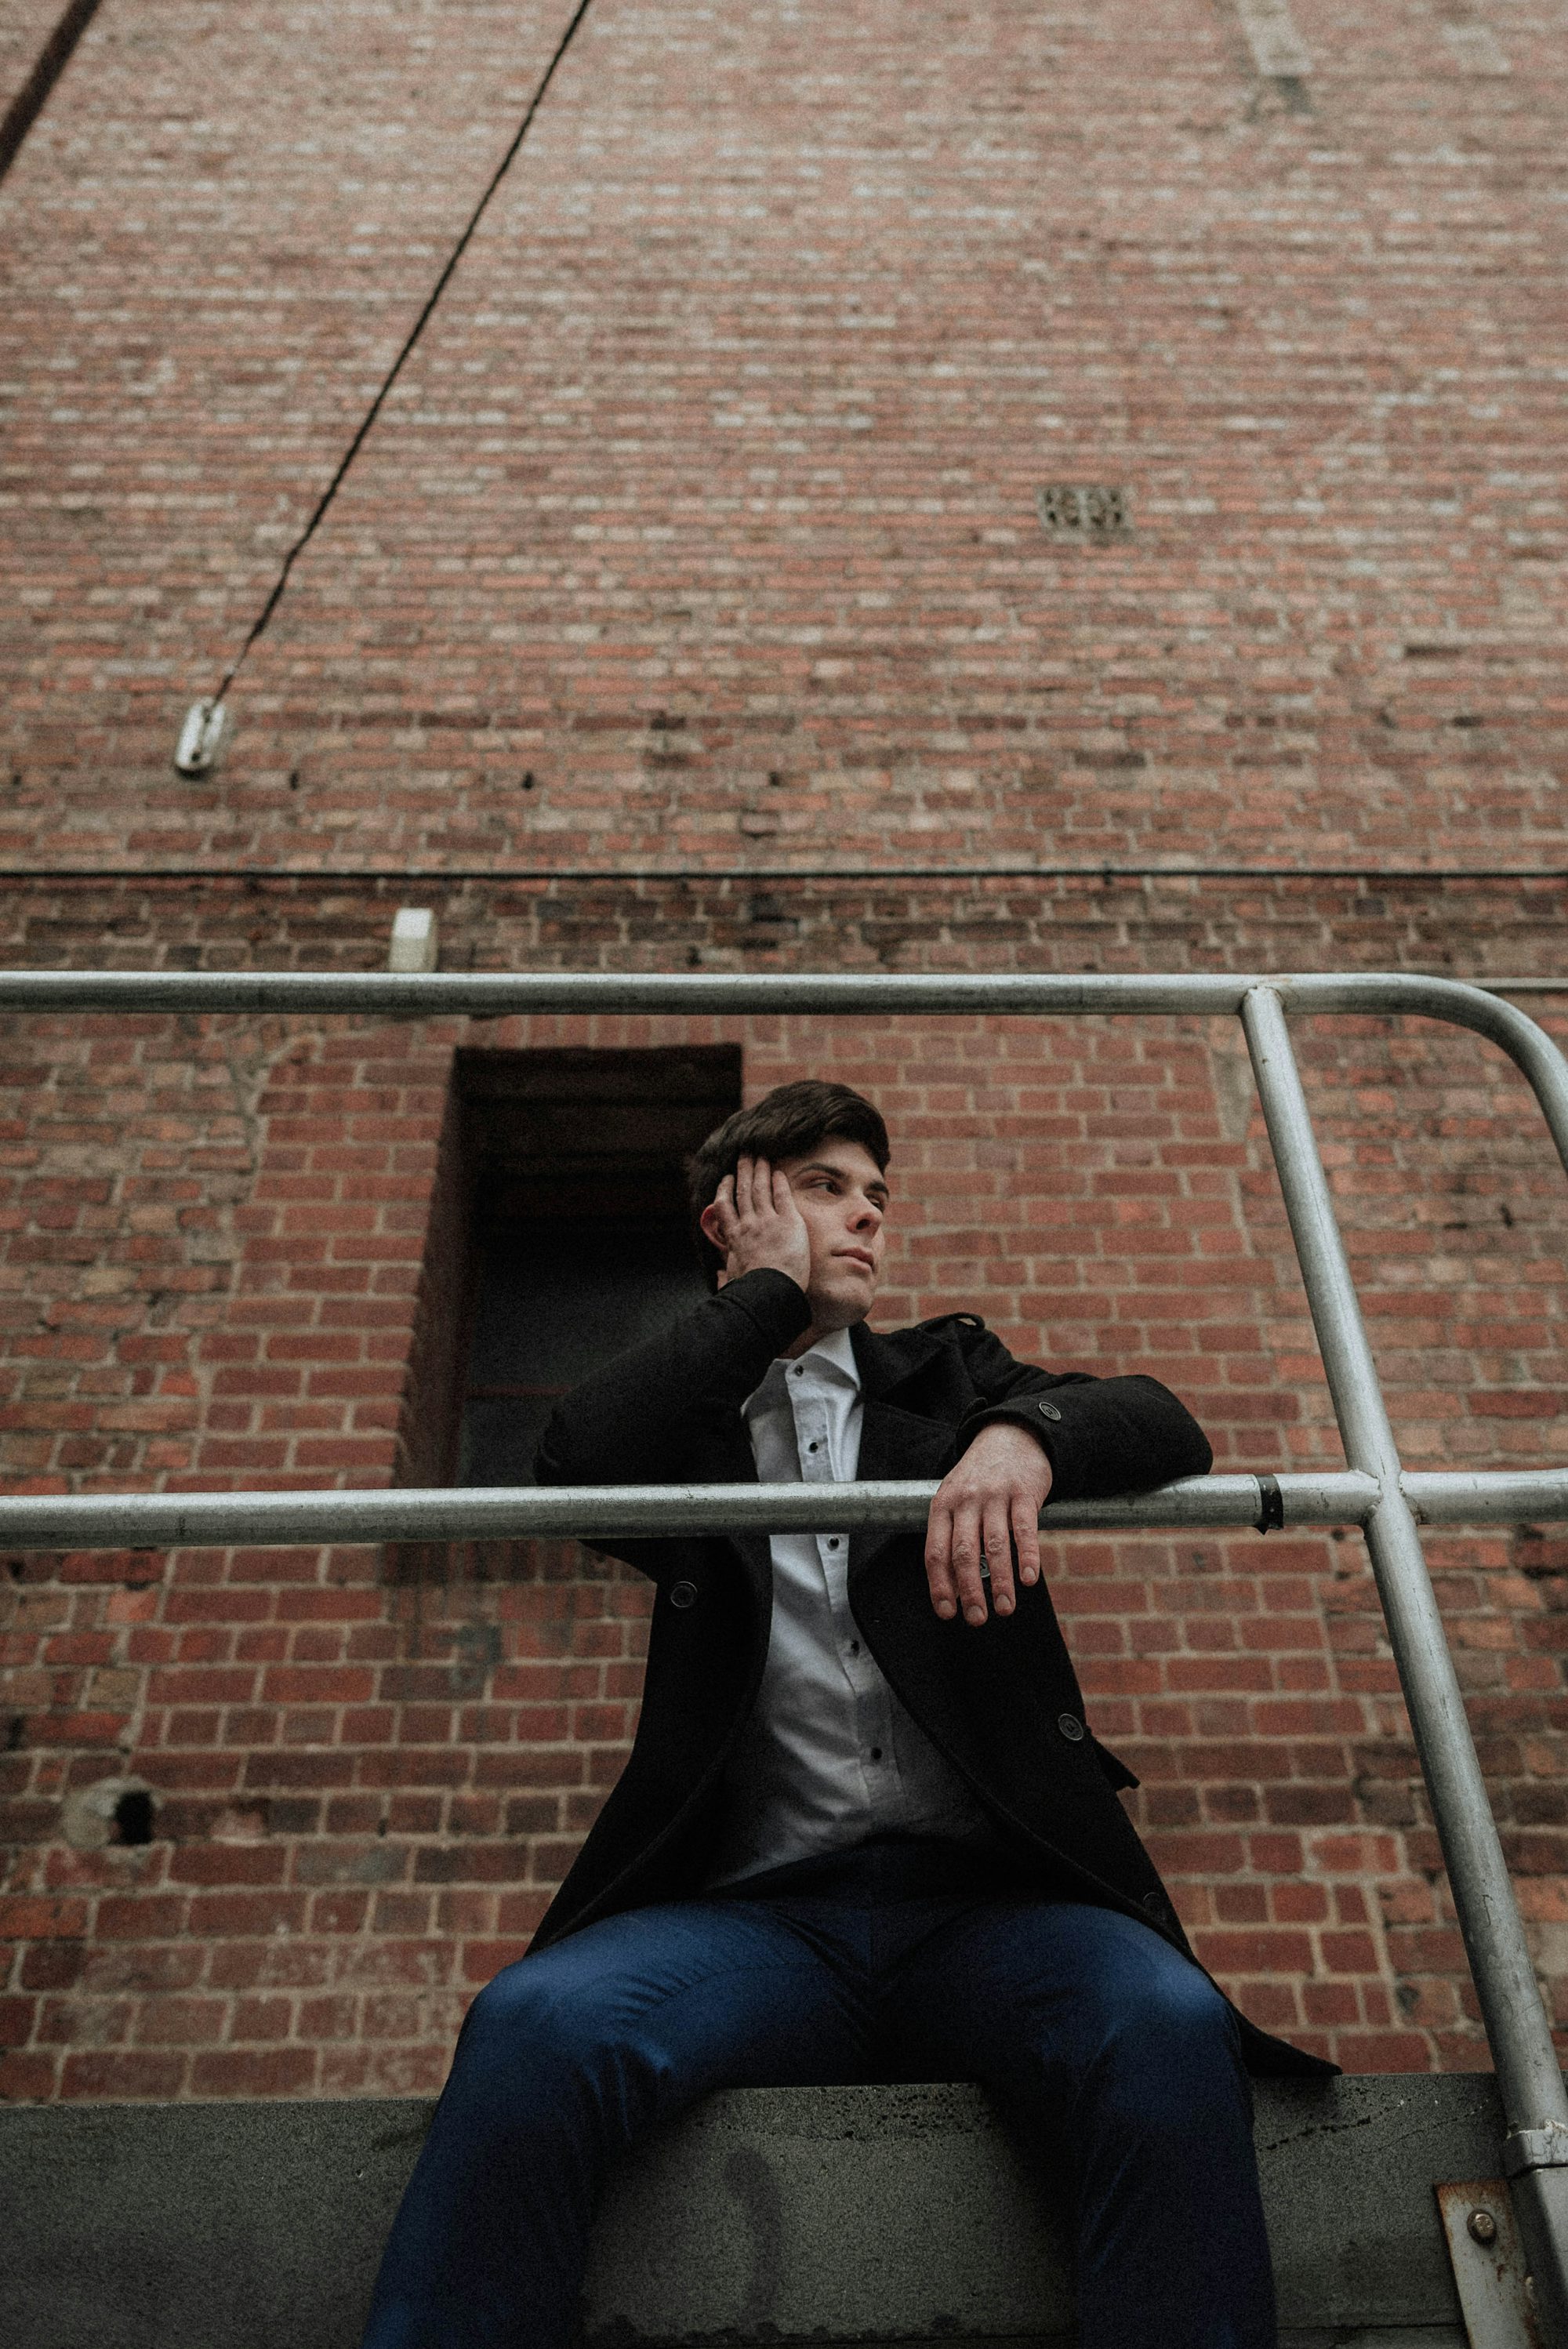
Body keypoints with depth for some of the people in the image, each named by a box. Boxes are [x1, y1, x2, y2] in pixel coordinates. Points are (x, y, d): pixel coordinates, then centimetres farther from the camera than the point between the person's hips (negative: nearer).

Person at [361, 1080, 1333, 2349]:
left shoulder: (948, 1373, 22)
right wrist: (770, 1289, 5)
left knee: (1171, 2028, -31)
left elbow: (1165, 1427, 7)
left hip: (983, 1898, 1)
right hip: (759, 1906, 0)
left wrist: (1025, 1433, -18)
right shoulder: (688, 1418, 18)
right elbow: (577, 1463, -7)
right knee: (532, 2026, -29)